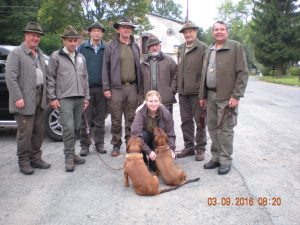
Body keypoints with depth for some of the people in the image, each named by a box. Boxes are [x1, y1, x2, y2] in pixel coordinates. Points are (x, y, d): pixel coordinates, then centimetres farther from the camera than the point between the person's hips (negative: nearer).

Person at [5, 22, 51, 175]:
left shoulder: (39, 53, 18)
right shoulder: (16, 53, -5)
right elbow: (10, 77, -12)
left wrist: (45, 95, 11)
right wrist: (17, 98, -18)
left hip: (39, 99, 7)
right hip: (25, 100, -7)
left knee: (39, 131, 11)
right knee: (25, 132, -2)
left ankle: (35, 158, 22)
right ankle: (24, 162, 10)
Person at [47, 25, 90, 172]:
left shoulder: (81, 57, 16)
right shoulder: (56, 56, 1)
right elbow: (50, 78, -2)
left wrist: (86, 97, 13)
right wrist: (52, 98, -8)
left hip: (79, 98, 5)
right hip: (64, 98, -5)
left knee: (75, 128, 8)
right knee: (68, 128, -9)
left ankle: (71, 153, 20)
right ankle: (69, 158, 0)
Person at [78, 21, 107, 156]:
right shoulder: (82, 48, 6)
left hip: (101, 88, 1)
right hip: (86, 88, -1)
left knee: (100, 118, 7)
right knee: (85, 119, 2)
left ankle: (99, 143, 17)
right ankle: (85, 144, 11)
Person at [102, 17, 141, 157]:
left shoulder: (135, 46, 13)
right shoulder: (111, 46, 1)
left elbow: (138, 67, 13)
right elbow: (105, 68, -1)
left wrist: (139, 87, 9)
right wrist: (106, 88, -7)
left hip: (132, 87, 3)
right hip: (116, 87, -3)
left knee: (131, 118, 8)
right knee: (116, 119, 2)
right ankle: (116, 145, 14)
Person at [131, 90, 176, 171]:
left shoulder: (166, 113, -20)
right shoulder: (141, 112, -25)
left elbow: (170, 135, -14)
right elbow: (136, 134, -33)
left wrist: (171, 149, -31)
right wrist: (148, 151, -36)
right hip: (146, 138, 0)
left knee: (156, 166, -17)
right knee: (143, 135, -35)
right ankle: (143, 162, -11)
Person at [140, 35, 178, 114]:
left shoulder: (169, 60, 6)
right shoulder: (143, 64, 14)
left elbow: (175, 76, 3)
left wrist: (172, 90, -5)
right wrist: (142, 95, 4)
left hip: (166, 100, -2)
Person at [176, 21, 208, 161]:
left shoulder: (203, 48, -5)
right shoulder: (180, 49, 14)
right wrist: (178, 87, 12)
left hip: (197, 91, -6)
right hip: (183, 92, 6)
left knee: (200, 121, 4)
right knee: (186, 121, 12)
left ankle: (200, 149, 16)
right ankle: (189, 147, 25)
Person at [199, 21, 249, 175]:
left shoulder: (236, 47, -3)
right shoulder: (209, 50, 16)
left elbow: (242, 73, -8)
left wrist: (236, 96, -15)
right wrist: (202, 95, 14)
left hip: (227, 96, -6)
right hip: (211, 96, 6)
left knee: (225, 129, -1)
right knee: (212, 127, 10)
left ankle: (225, 160, 10)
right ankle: (216, 157, 22)